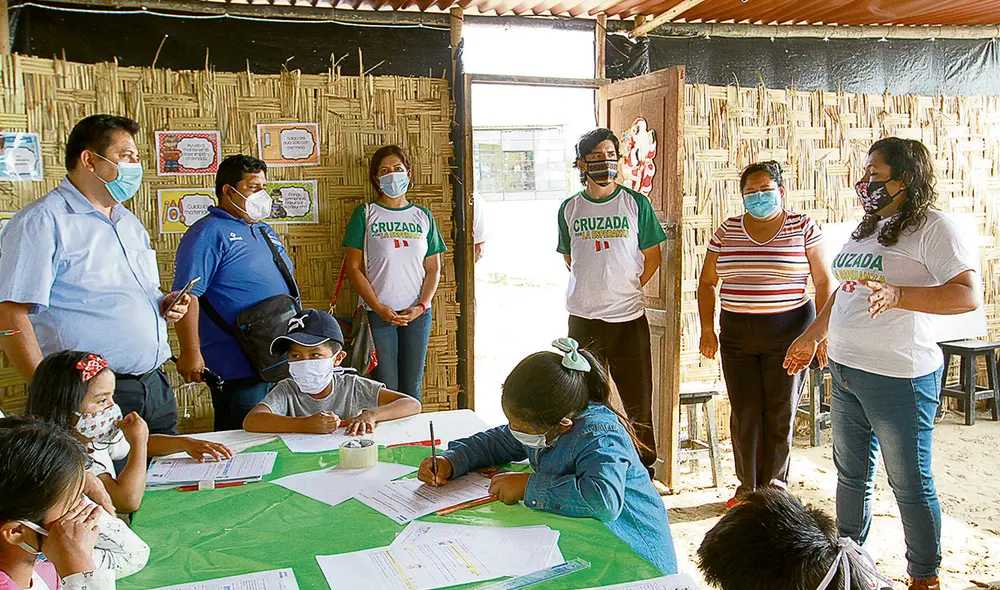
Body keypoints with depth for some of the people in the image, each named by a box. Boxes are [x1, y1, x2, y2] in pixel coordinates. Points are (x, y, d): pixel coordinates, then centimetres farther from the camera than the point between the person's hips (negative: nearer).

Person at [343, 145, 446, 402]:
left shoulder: (423, 216, 10)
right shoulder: (365, 214, 2)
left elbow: (434, 269, 9)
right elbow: (354, 268, -2)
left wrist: (421, 306, -7)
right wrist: (379, 308, -12)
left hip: (418, 314, 3)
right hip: (379, 313, -2)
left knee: (412, 387, 8)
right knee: (385, 388, -1)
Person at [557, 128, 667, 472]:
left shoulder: (636, 203, 0)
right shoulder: (569, 208, 7)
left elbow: (652, 257, 6)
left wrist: (628, 289, 1)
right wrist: (592, 287, 9)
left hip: (628, 317, -2)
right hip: (582, 318, 2)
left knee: (636, 402, 2)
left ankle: (643, 470, 15)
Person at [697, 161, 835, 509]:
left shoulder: (803, 228, 0)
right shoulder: (727, 231, 7)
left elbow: (825, 282, 0)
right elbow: (707, 282, 12)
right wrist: (707, 330, 5)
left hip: (788, 332, -2)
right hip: (736, 334, 2)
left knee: (781, 415, 3)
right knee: (744, 414, 5)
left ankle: (775, 489, 18)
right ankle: (747, 489, 18)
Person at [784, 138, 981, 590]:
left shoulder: (933, 227, -10)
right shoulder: (867, 228, 15)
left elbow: (968, 295, -20)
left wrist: (898, 295, -30)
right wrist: (811, 338, 28)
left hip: (899, 378, -8)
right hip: (845, 370, 8)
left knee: (910, 483, 4)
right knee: (850, 474, 17)